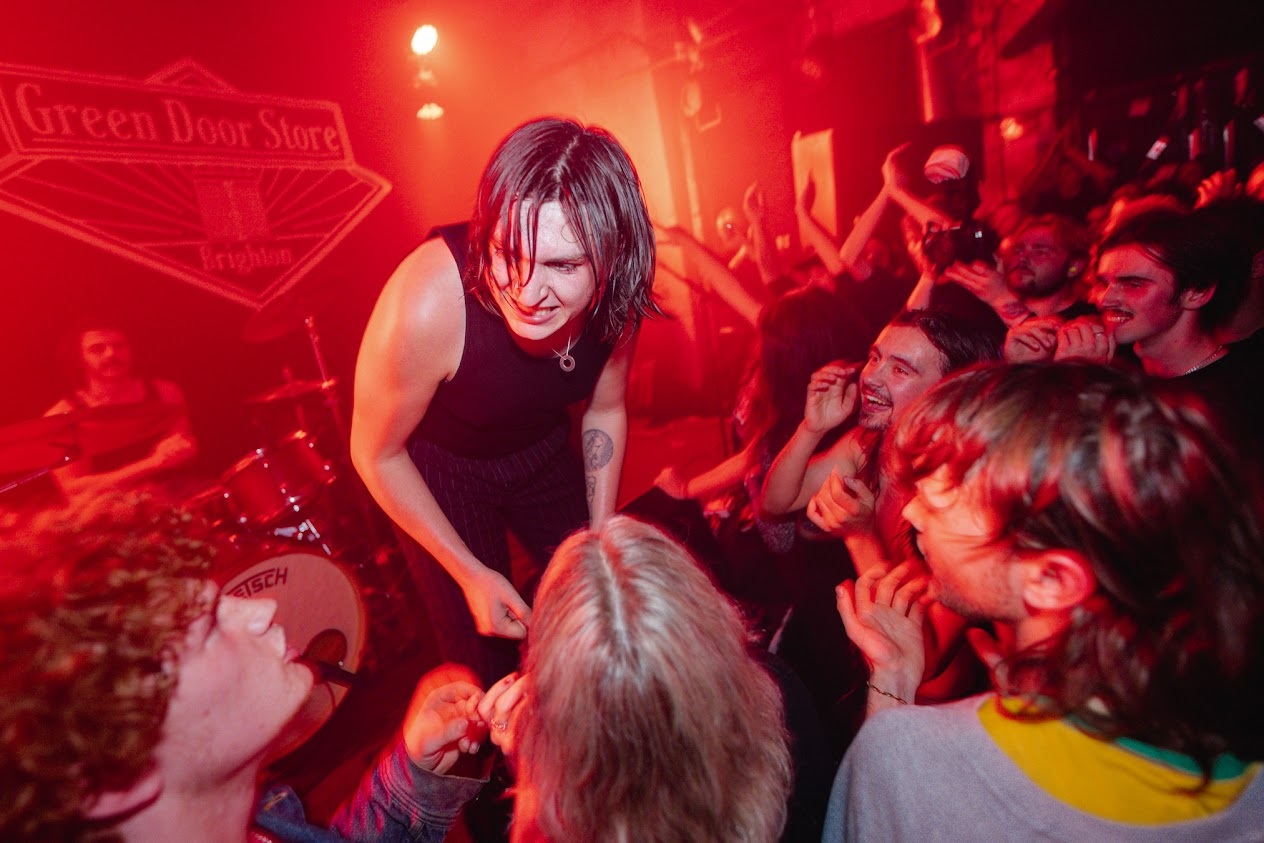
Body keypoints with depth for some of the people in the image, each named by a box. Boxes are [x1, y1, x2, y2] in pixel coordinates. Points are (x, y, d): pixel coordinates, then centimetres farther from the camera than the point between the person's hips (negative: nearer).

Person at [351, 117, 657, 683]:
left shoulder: (614, 293, -24)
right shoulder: (429, 301, -37)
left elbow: (605, 410, -5)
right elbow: (377, 456, -20)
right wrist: (471, 573, -17)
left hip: (543, 452, 4)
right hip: (438, 470, -3)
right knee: (483, 659, 7)